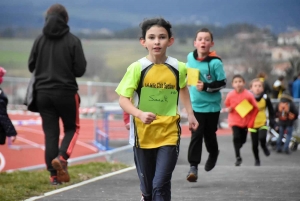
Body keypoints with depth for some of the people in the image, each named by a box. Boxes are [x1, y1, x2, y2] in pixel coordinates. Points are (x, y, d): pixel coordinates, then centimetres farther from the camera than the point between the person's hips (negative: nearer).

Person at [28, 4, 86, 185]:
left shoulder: (40, 40, 0)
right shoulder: (72, 41, -8)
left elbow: (31, 66, 4)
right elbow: (80, 70, -9)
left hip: (43, 93, 3)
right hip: (66, 92, -2)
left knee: (50, 133, 6)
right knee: (72, 128, 14)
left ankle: (54, 174, 2)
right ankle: (62, 157, -11)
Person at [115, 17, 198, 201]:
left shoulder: (178, 68, -2)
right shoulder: (137, 68, -9)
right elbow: (123, 99, -10)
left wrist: (190, 114, 16)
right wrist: (140, 114, -27)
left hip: (169, 135, 0)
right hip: (143, 133, 0)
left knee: (161, 184, -12)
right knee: (148, 186, 12)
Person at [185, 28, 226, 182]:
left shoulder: (215, 62, -15)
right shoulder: (190, 57, -3)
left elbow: (222, 83, -11)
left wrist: (206, 87, -23)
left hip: (212, 105, -2)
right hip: (196, 105, 2)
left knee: (209, 135, 12)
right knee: (196, 135, -8)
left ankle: (213, 154, 43)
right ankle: (193, 166, -9)